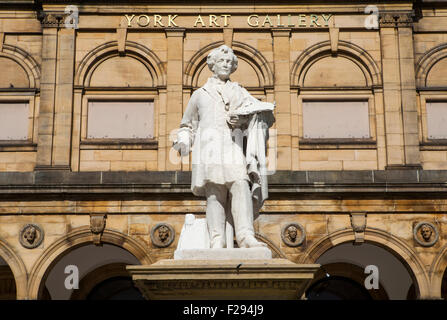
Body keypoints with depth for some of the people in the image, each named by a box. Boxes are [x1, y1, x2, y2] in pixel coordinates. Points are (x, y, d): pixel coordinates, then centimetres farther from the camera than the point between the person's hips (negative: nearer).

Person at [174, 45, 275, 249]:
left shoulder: (239, 93, 26)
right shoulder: (200, 94, 27)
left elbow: (264, 111, 11)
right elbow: (187, 126, 31)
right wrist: (183, 142, 11)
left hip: (233, 147, 0)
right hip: (209, 146, 0)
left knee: (240, 186, -22)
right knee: (214, 192, -16)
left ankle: (245, 236, -34)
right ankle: (217, 241, -24)